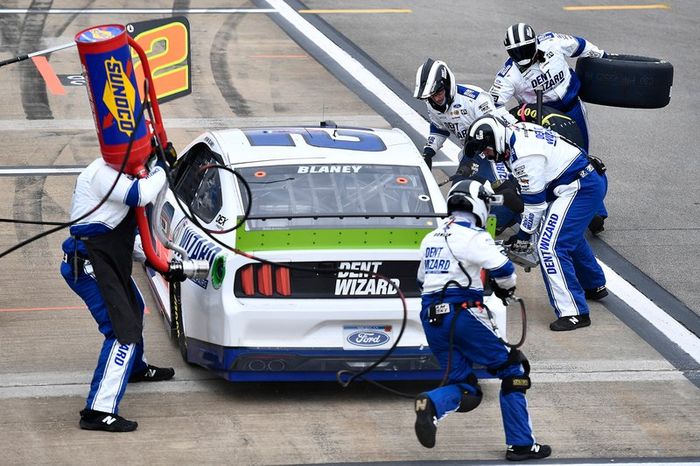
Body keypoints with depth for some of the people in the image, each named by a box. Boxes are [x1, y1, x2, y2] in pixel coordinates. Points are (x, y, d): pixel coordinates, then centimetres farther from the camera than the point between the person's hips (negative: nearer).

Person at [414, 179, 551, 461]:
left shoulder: (431, 239, 18)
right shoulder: (473, 237, -7)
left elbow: (422, 280, 28)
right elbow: (503, 271, -16)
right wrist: (505, 289, 5)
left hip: (431, 317, 7)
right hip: (462, 313, -7)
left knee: (464, 386, 10)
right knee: (512, 370, 6)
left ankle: (431, 405, -24)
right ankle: (520, 444, 3)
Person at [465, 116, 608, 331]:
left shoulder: (524, 154, -23)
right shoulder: (518, 132, 8)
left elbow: (534, 199, -15)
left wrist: (524, 235, -3)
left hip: (581, 189, -11)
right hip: (591, 178, 11)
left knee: (549, 247, -15)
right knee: (569, 234, 33)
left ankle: (574, 313, -17)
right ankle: (594, 286, 50)